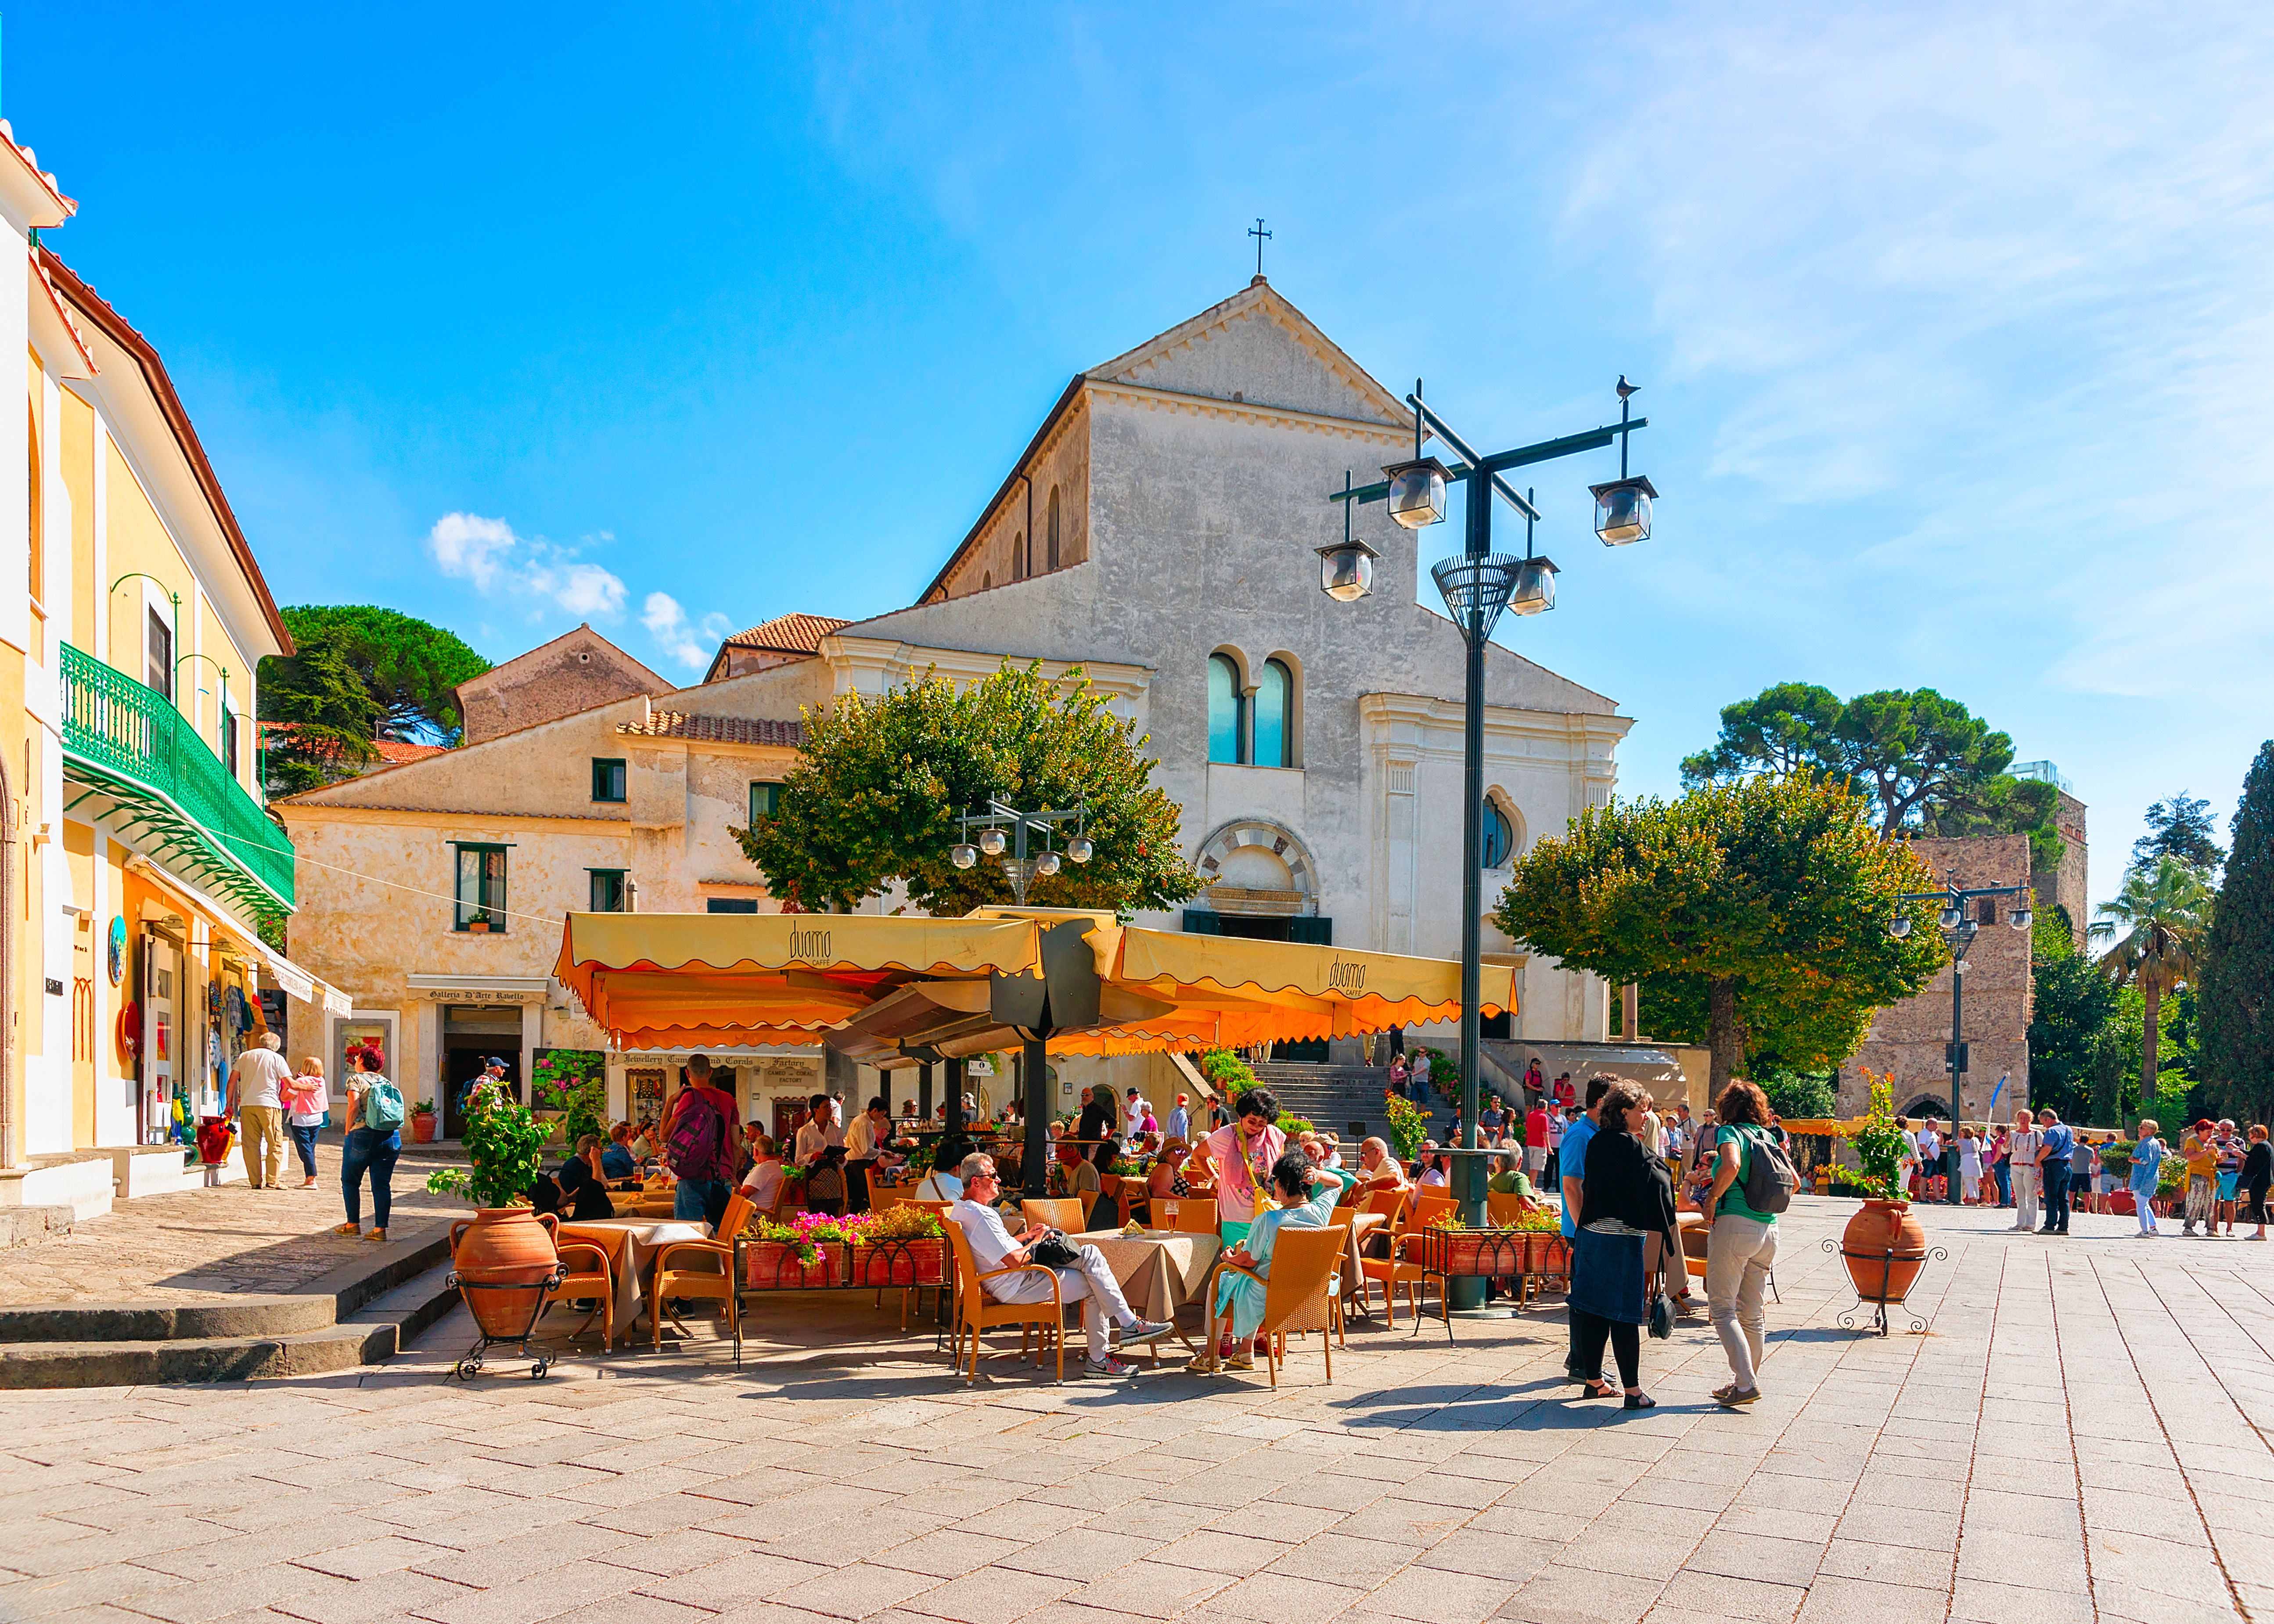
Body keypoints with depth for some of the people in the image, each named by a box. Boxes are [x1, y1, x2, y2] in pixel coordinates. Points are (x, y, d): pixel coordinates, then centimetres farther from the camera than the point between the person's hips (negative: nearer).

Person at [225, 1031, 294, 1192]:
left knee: (250, 1144, 6)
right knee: (275, 1144, 1)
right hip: (269, 1104, -3)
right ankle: (272, 1181, -6)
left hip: (247, 1104, 3)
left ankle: (256, 1181, 4)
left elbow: (232, 1080, 12)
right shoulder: (277, 1059, 3)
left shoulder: (244, 1056, 15)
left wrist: (230, 1103, 17)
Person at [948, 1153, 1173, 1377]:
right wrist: (1036, 1241, -7)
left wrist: (1026, 1236, 10)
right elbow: (1015, 1260, -25)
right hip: (1017, 1287, -11)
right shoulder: (981, 1216, -22)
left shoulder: (961, 1210, 12)